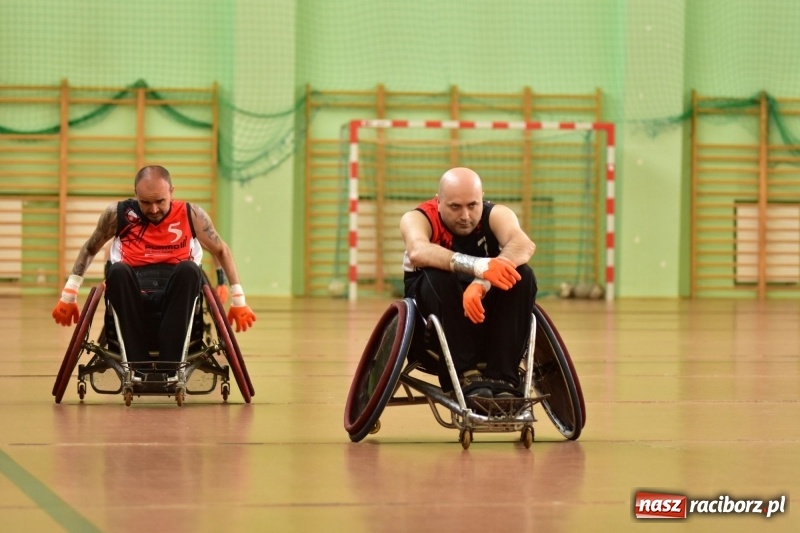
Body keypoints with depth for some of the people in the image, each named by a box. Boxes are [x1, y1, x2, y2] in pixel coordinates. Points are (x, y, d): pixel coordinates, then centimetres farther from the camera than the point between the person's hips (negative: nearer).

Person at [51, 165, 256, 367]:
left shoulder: (191, 215, 3)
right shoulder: (118, 214, 3)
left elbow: (222, 251, 15)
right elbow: (90, 249, 18)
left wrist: (238, 299, 12)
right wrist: (69, 294, 13)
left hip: (176, 295, 0)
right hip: (132, 298, 0)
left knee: (189, 269, -32)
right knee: (118, 271, -33)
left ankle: (170, 366, -37)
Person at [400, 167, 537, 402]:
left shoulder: (496, 215, -9)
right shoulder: (418, 219, -14)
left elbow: (525, 245, -31)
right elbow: (418, 252, -38)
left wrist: (482, 283, -49)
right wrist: (479, 266, -52)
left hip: (487, 310, 2)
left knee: (522, 275, -24)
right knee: (440, 276, -32)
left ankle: (502, 380, -26)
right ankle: (466, 376, -34)